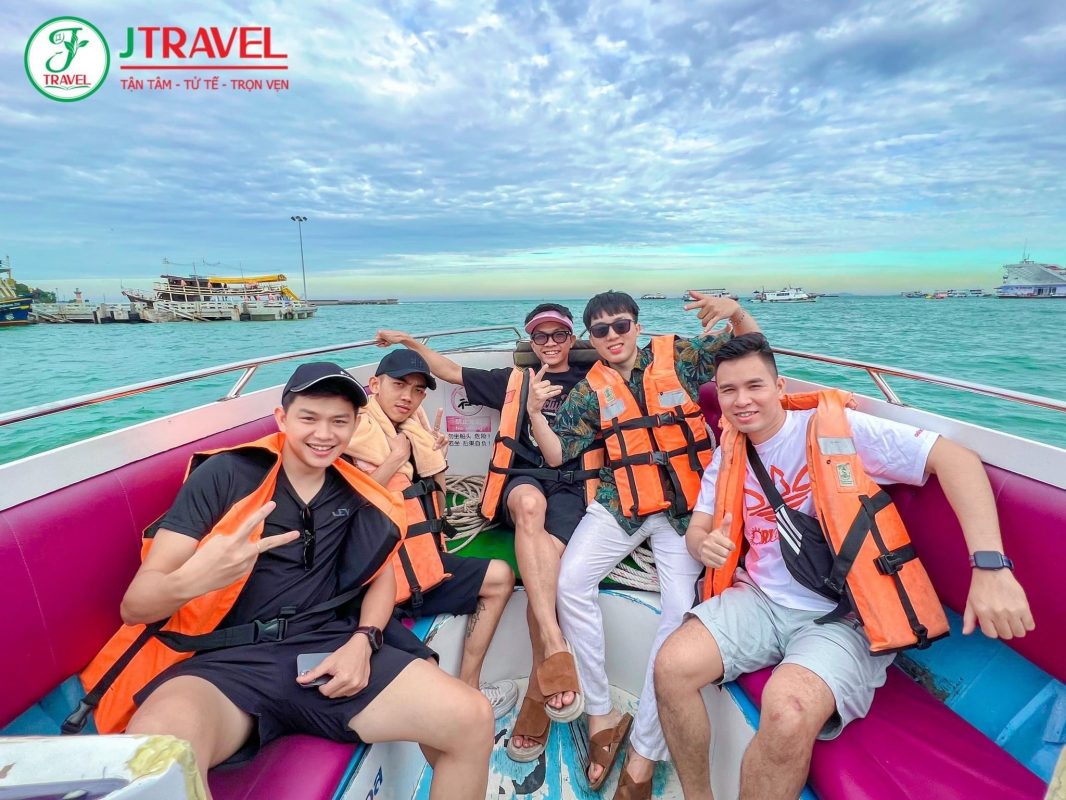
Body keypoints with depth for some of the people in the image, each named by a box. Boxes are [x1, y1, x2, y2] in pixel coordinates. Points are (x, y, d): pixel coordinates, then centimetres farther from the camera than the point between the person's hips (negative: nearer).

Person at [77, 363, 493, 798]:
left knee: (472, 718, -13)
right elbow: (135, 604, -5)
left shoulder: (356, 494, 10)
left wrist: (363, 641, 0)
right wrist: (189, 580, -30)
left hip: (328, 650, 4)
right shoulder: (226, 474, -3)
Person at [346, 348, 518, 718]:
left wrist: (436, 457, 1)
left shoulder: (415, 430, 11)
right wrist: (396, 459, -19)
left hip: (423, 560, 9)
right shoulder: (356, 430, -11)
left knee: (500, 577, 15)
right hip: (384, 573, -9)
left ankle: (467, 688, 16)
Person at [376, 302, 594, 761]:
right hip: (521, 477, 1)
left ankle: (538, 692, -21)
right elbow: (452, 372, 27)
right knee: (530, 505, -38)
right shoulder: (513, 380, 23)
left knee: (545, 559, -29)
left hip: (569, 484, 0)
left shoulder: (587, 383, 21)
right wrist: (410, 342, 22)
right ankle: (555, 647, -43)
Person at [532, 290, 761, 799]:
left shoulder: (677, 355, 3)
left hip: (686, 506, -1)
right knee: (570, 580, -18)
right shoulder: (591, 390, 7)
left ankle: (643, 753, -4)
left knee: (680, 609, -19)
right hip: (620, 504, 2)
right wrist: (534, 412, -9)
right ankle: (602, 714, -1)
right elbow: (557, 454, 5)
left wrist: (735, 311, -15)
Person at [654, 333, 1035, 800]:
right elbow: (698, 529, 10)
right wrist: (705, 545, -16)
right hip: (758, 601, 5)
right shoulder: (728, 457, 8)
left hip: (842, 616, -4)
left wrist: (990, 565, -26)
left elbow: (954, 458, -14)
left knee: (789, 710, -32)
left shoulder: (836, 427, -9)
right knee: (672, 667, -17)